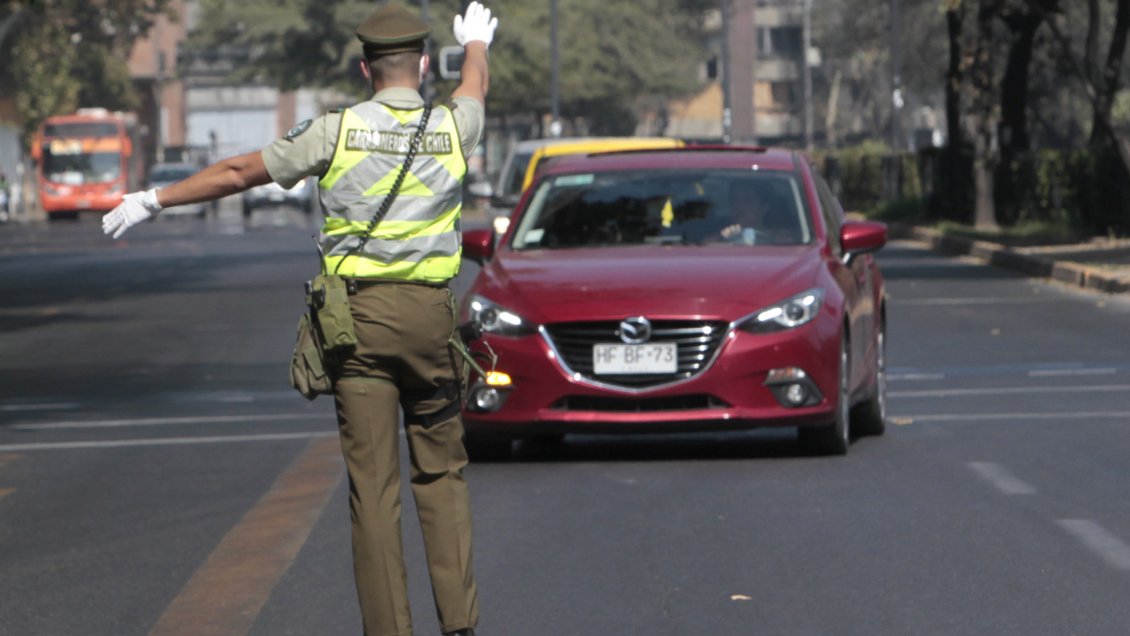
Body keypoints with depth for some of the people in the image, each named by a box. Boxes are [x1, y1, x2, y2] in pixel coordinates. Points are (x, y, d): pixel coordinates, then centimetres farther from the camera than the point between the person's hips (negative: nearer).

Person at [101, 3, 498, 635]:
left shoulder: (338, 130, -3)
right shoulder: (452, 127, 3)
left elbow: (240, 172, 4)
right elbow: (475, 86, 29)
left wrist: (154, 200, 16)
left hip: (357, 315, -1)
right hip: (429, 311, 1)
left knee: (373, 484, 0)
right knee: (442, 472, 11)